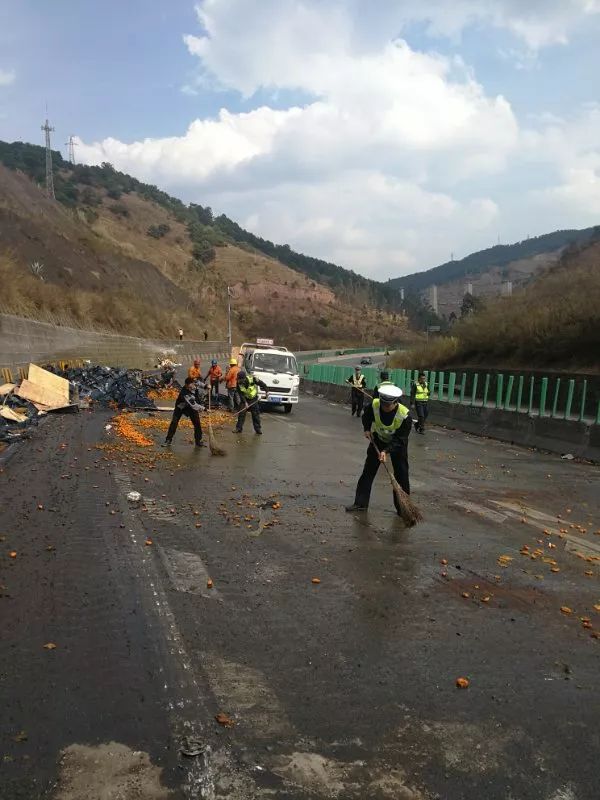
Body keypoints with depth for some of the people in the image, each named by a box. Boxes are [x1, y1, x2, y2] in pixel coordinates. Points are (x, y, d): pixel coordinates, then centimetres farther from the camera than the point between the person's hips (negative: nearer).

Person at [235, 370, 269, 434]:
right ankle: (239, 428, 7)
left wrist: (267, 391, -17)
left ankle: (258, 429, 7)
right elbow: (241, 394, -15)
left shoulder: (252, 379, -25)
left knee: (256, 414, -1)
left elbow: (262, 384, -14)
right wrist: (245, 402, -23)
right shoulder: (239, 383, -17)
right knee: (241, 413, -2)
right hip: (245, 399, 2)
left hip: (253, 399, -2)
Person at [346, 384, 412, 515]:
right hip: (378, 440, 3)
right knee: (368, 471, 1)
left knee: (401, 475, -2)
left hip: (398, 444, -2)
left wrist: (387, 451, -37)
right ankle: (361, 503, 7)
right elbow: (366, 416, 2)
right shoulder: (374, 405, -25)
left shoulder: (404, 415, -34)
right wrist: (367, 429, -10)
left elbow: (399, 440, -28)